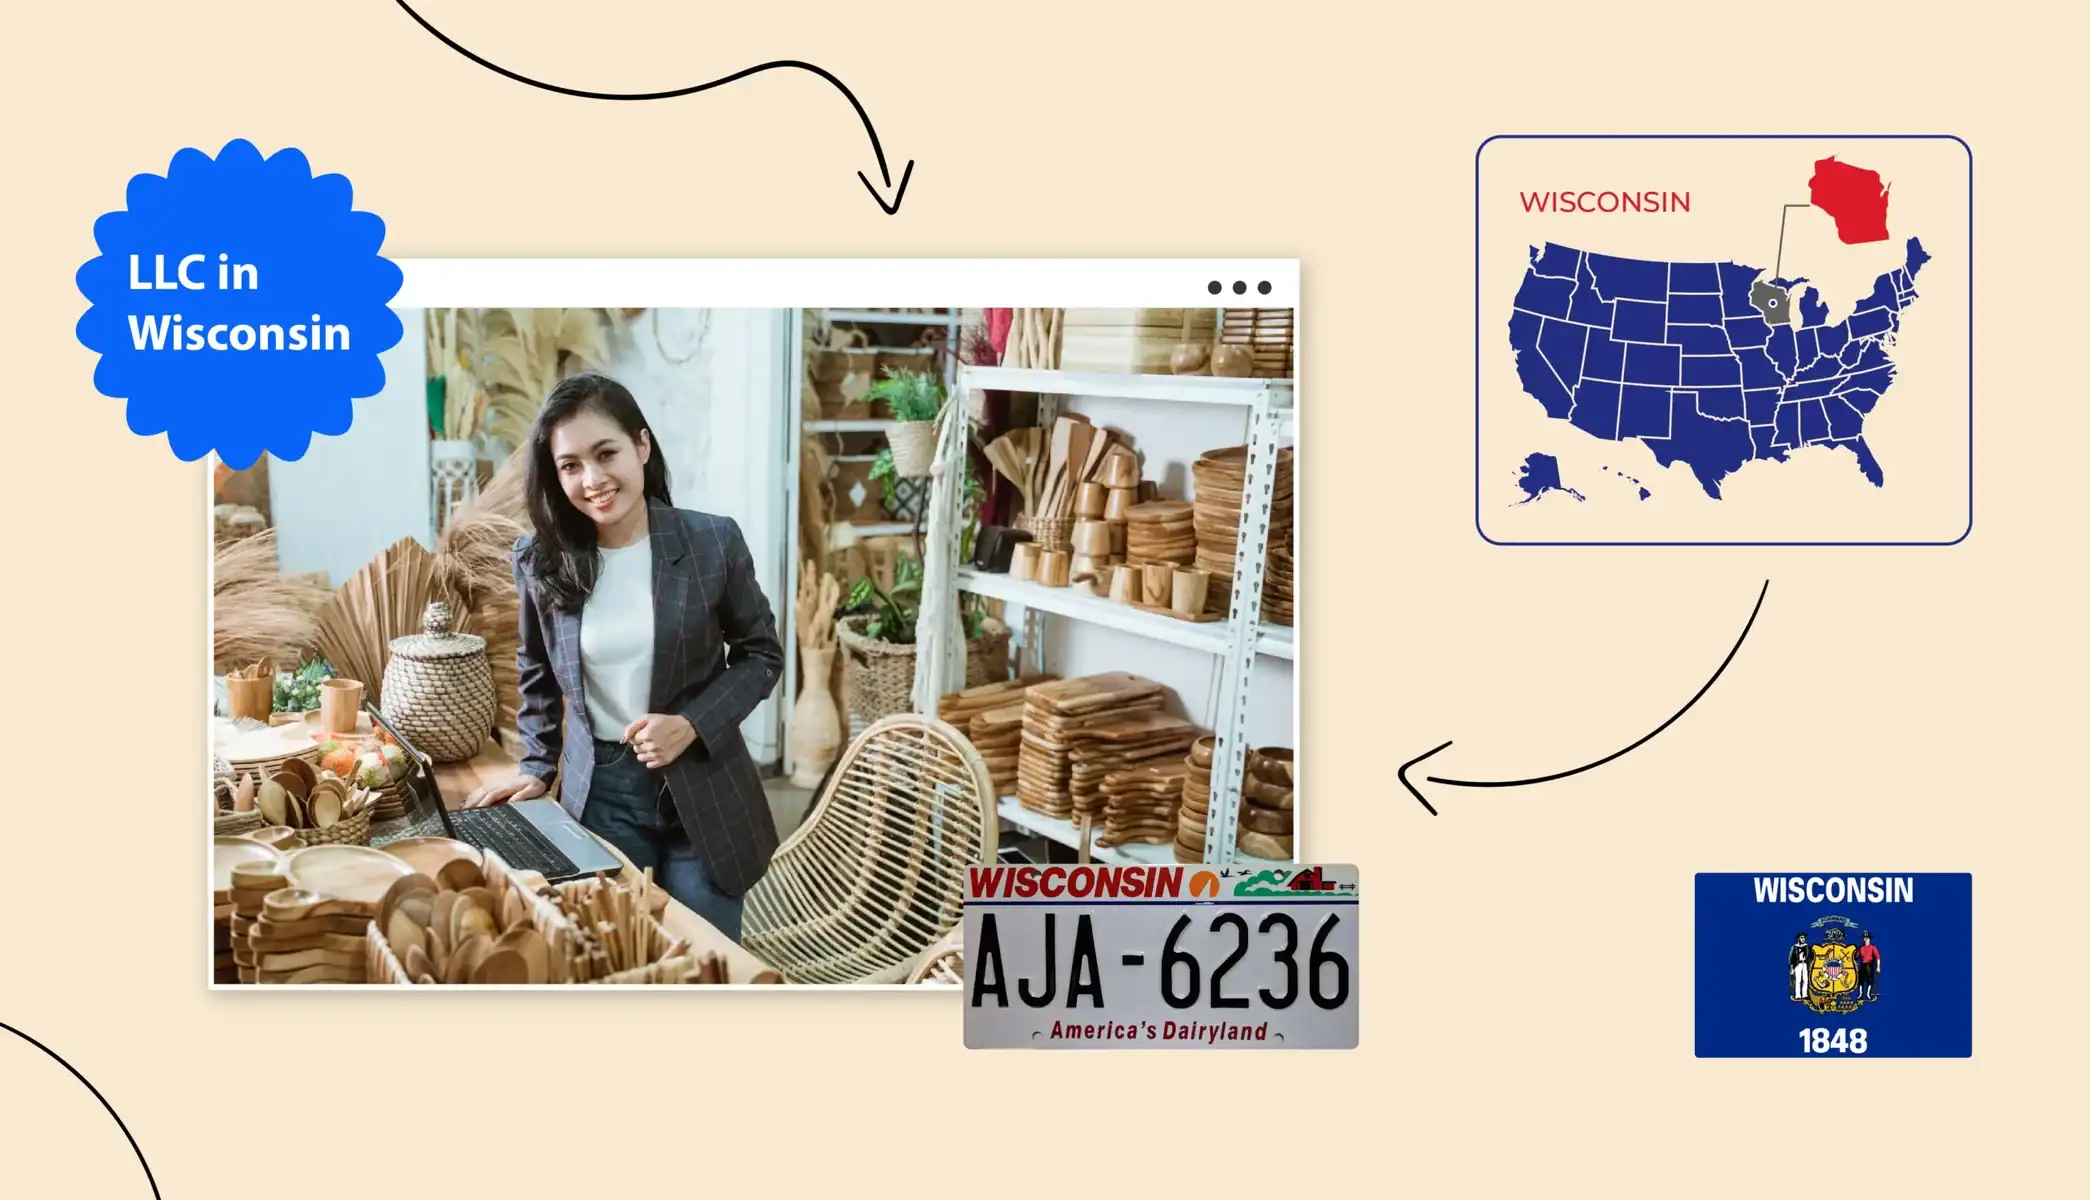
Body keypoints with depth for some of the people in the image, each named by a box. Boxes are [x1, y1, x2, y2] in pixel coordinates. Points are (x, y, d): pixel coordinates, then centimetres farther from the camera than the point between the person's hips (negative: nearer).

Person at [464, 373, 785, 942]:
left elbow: (761, 654, 1)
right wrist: (537, 768, 8)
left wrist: (692, 725, -13)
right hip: (599, 793, 1)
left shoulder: (713, 541, -9)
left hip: (701, 790, -1)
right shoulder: (540, 560, -2)